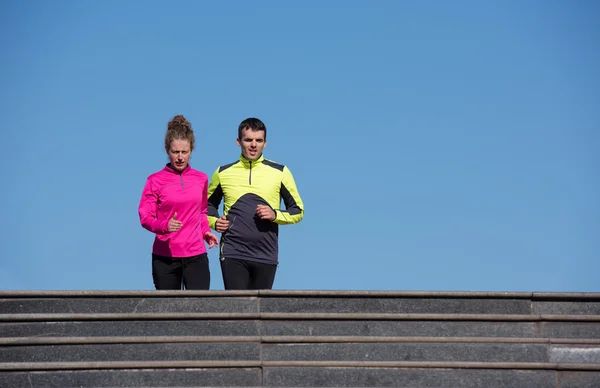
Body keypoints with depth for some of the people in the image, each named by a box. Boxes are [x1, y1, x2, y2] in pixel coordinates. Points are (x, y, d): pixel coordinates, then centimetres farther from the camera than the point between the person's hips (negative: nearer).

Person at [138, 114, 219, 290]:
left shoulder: (201, 179, 10)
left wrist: (205, 231, 6)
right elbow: (145, 217, -3)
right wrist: (164, 226, -23)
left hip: (196, 256, 2)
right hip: (165, 257, -2)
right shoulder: (155, 181, 0)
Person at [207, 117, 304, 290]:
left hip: (266, 255, 1)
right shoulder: (223, 173, 8)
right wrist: (214, 222, 1)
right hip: (232, 254, -1)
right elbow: (209, 205, 22)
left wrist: (275, 215, -9)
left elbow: (298, 211, 10)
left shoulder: (280, 173, 5)